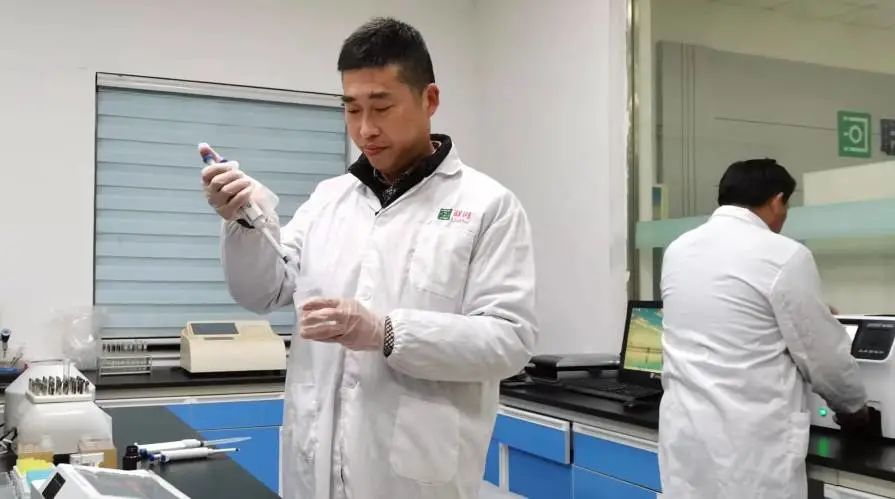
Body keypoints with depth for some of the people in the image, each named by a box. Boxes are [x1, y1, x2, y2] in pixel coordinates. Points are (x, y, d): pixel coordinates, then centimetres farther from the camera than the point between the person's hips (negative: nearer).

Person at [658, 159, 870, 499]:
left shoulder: (678, 249, 7)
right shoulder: (784, 256, -11)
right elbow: (824, 356, -4)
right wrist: (852, 406, 16)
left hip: (685, 431, 6)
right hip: (750, 441, -6)